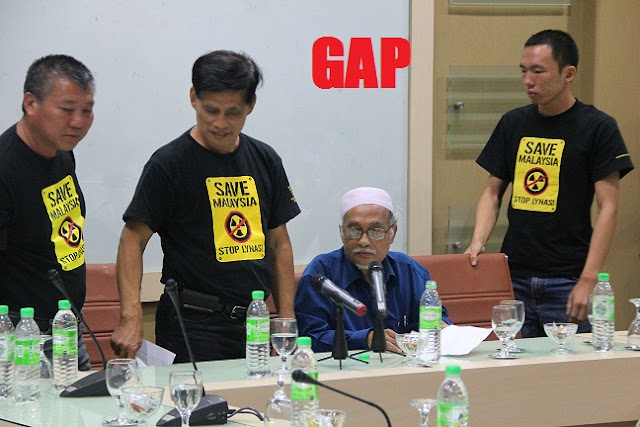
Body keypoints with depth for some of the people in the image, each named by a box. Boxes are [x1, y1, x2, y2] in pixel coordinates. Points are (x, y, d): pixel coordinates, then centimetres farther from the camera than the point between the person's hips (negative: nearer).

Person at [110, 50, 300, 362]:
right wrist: (131, 318, -22)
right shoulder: (169, 164, -6)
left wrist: (286, 320, 6)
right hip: (192, 325, -5)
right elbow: (133, 239, -9)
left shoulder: (265, 161, 10)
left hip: (253, 324, 5)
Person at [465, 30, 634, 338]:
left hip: (567, 280, -4)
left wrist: (588, 281, -14)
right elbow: (493, 192, 16)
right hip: (513, 276, 4)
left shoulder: (598, 127, -3)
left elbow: (608, 208, -7)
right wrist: (478, 241, -3)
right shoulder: (513, 123, 11)